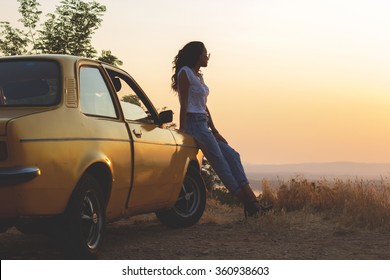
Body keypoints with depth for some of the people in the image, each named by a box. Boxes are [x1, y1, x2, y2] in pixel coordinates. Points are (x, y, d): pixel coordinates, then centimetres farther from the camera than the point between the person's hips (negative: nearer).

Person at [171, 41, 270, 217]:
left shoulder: (199, 76, 20)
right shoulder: (185, 73, -6)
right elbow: (184, 104, -13)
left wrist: (214, 131, 15)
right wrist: (182, 130, -17)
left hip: (203, 124, 10)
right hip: (193, 122, -10)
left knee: (232, 156, 1)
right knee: (220, 162, -9)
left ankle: (252, 203, -4)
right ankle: (248, 204, -8)